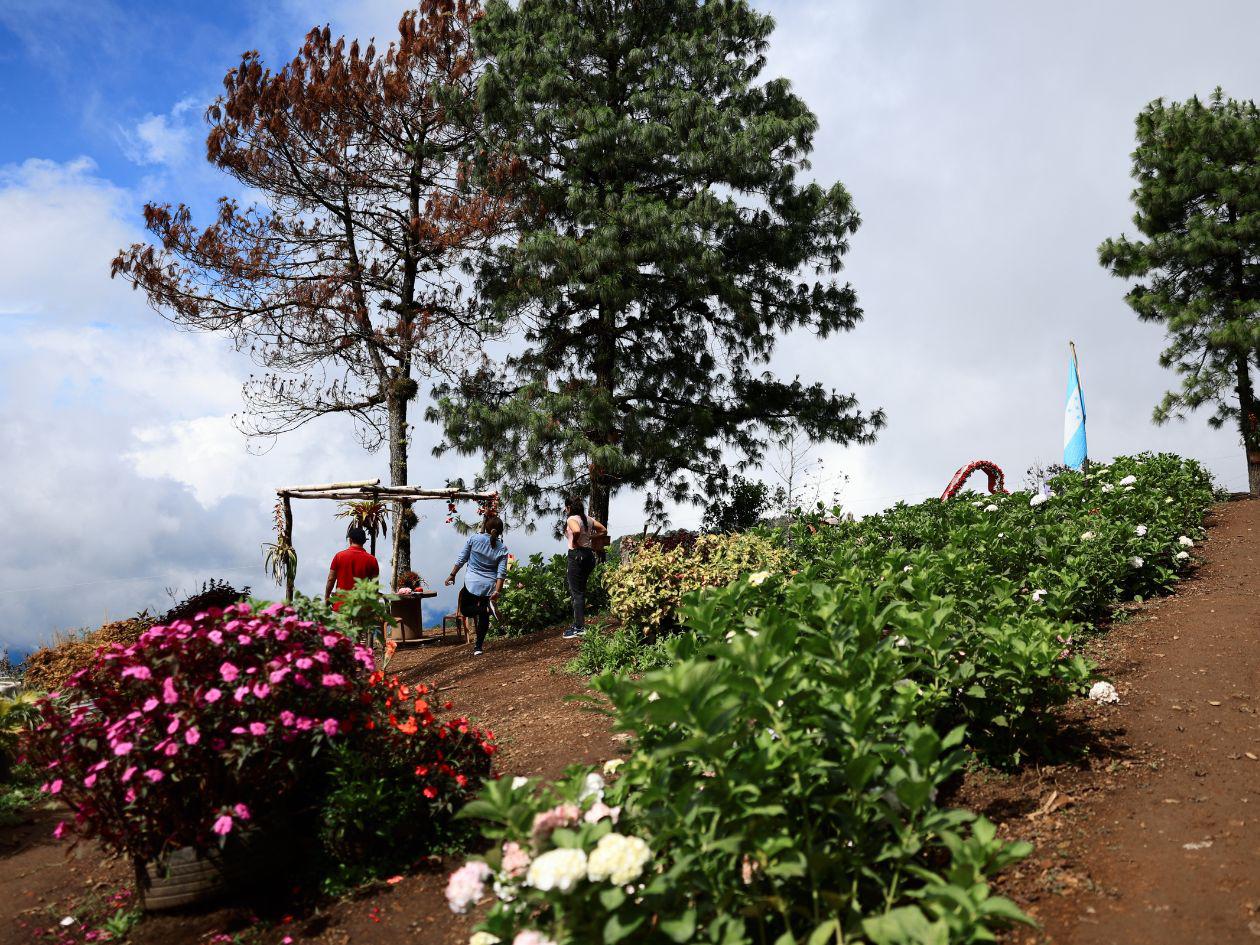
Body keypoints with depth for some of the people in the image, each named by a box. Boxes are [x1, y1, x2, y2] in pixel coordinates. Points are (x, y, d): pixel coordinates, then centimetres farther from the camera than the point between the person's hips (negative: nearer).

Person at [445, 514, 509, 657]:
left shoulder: (474, 539, -5)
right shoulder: (502, 548, -3)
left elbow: (461, 559, -1)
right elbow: (501, 572, -9)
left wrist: (452, 575, 11)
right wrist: (498, 591, -9)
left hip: (472, 582, -2)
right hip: (489, 586, 2)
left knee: (464, 609, 16)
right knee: (483, 617, 15)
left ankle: (482, 609, -15)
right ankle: (479, 647, 14)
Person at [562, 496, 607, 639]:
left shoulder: (572, 519, -12)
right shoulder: (588, 519, 12)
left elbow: (576, 531, -34)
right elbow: (604, 531, 17)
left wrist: (574, 541, -15)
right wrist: (590, 537, 13)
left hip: (577, 554, -8)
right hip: (589, 554, 8)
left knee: (577, 592, -3)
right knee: (580, 590, 16)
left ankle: (579, 627, -1)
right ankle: (579, 624, 20)